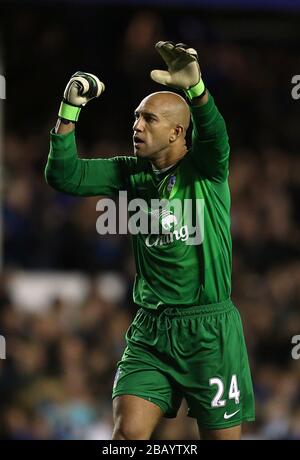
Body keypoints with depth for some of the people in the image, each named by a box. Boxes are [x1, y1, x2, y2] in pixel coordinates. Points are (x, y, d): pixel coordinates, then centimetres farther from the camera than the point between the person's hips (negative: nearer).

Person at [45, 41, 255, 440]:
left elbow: (215, 135, -27)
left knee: (222, 436, 2)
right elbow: (64, 176, -1)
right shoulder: (132, 173, 7)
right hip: (150, 331, 3)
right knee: (128, 433, -11)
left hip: (209, 331, -3)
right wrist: (70, 107, -14)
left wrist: (194, 87, -48)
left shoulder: (206, 169, -4)